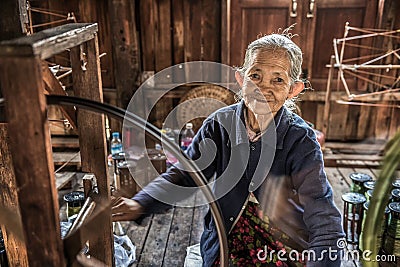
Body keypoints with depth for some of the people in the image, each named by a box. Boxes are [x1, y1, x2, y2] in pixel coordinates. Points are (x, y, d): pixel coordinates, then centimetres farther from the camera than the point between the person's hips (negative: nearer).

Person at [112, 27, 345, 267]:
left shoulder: (300, 141, -17)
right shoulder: (220, 124, -9)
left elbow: (326, 223, -22)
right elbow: (183, 176, -2)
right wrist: (141, 204, -18)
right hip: (224, 246, 2)